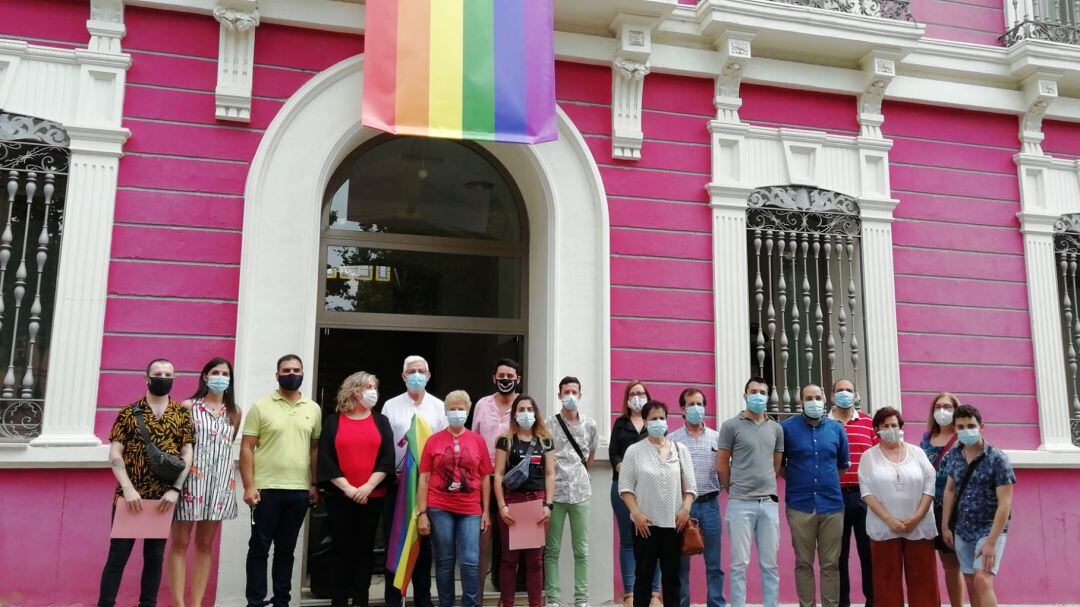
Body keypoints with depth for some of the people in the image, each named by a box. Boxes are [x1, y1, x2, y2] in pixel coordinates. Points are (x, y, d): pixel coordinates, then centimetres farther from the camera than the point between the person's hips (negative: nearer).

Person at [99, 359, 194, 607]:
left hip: (164, 498, 2)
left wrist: (175, 490, -8)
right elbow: (115, 454, -3)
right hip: (130, 496, -2)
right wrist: (128, 489, -14)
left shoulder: (182, 414, 6)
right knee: (118, 554, 1)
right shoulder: (129, 412, 2)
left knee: (155, 556, 10)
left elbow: (187, 454, 3)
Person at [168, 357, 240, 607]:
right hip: (191, 479, -3)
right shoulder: (188, 406, 0)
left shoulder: (235, 412, 10)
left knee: (205, 544, 9)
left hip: (220, 482, 3)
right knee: (180, 543, 0)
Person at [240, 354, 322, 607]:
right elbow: (246, 448, -4)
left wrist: (314, 484, 6)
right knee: (259, 548, 4)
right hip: (267, 489, -3)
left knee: (286, 549, 12)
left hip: (299, 491, 3)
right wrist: (249, 486, -11)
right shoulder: (261, 406, -2)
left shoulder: (313, 409, 8)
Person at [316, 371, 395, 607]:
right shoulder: (333, 421, 3)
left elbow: (387, 457, 0)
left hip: (373, 497, 2)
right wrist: (347, 488, -13)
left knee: (364, 549, 7)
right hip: (339, 497, -1)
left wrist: (368, 486, -12)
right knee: (342, 549, 3)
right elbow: (326, 459, -4)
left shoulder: (381, 421, 8)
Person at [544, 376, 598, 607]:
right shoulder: (549, 425, -3)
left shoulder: (590, 425, 5)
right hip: (555, 493, -2)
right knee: (552, 550, 4)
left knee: (581, 551, 7)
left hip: (580, 493, 2)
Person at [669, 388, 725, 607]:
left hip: (710, 505, 1)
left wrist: (721, 490, -5)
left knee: (714, 564, 7)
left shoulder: (717, 437, 6)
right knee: (681, 563, 6)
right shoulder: (672, 439, 2)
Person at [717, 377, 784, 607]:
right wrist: (736, 490, 8)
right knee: (740, 563, 1)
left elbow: (777, 466, 18)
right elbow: (721, 467, 1)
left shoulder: (776, 429, 10)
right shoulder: (731, 426, -3)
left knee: (770, 564, 9)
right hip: (740, 504, -4)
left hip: (769, 503, 4)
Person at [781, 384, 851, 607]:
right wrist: (797, 479, 4)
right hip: (800, 506, -2)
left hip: (832, 505, 2)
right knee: (804, 564, 6)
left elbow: (843, 464, 19)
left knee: (831, 564, 6)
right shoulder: (787, 427, -2)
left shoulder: (836, 428, 7)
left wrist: (827, 480, 13)